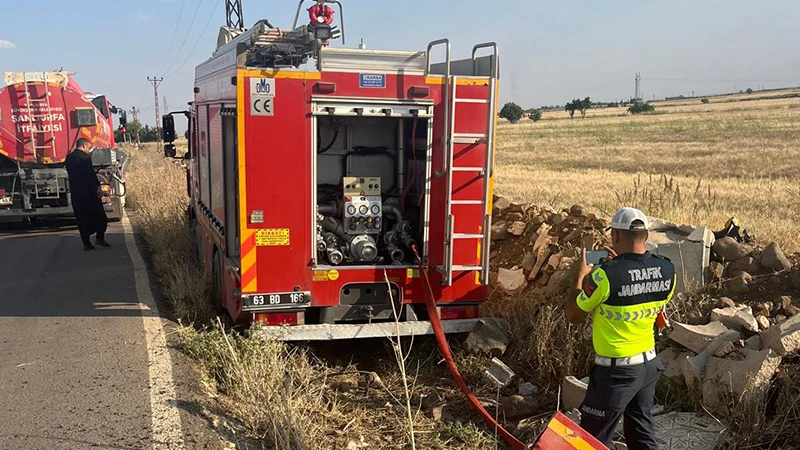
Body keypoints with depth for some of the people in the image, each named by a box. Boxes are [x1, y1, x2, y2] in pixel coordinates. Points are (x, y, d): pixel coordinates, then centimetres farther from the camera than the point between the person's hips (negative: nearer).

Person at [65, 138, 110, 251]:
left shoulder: (69, 158, 13)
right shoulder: (84, 157, -9)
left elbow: (72, 175, 17)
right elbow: (90, 173, -16)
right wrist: (97, 186, -16)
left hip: (75, 193, 7)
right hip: (88, 191, -7)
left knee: (82, 218, 8)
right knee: (100, 215, 4)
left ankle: (86, 243, 8)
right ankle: (100, 237, -1)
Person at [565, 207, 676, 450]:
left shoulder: (606, 275, -23)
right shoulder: (667, 269, -5)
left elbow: (573, 315, -9)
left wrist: (579, 278, 5)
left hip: (616, 370, -6)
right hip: (649, 363, 7)